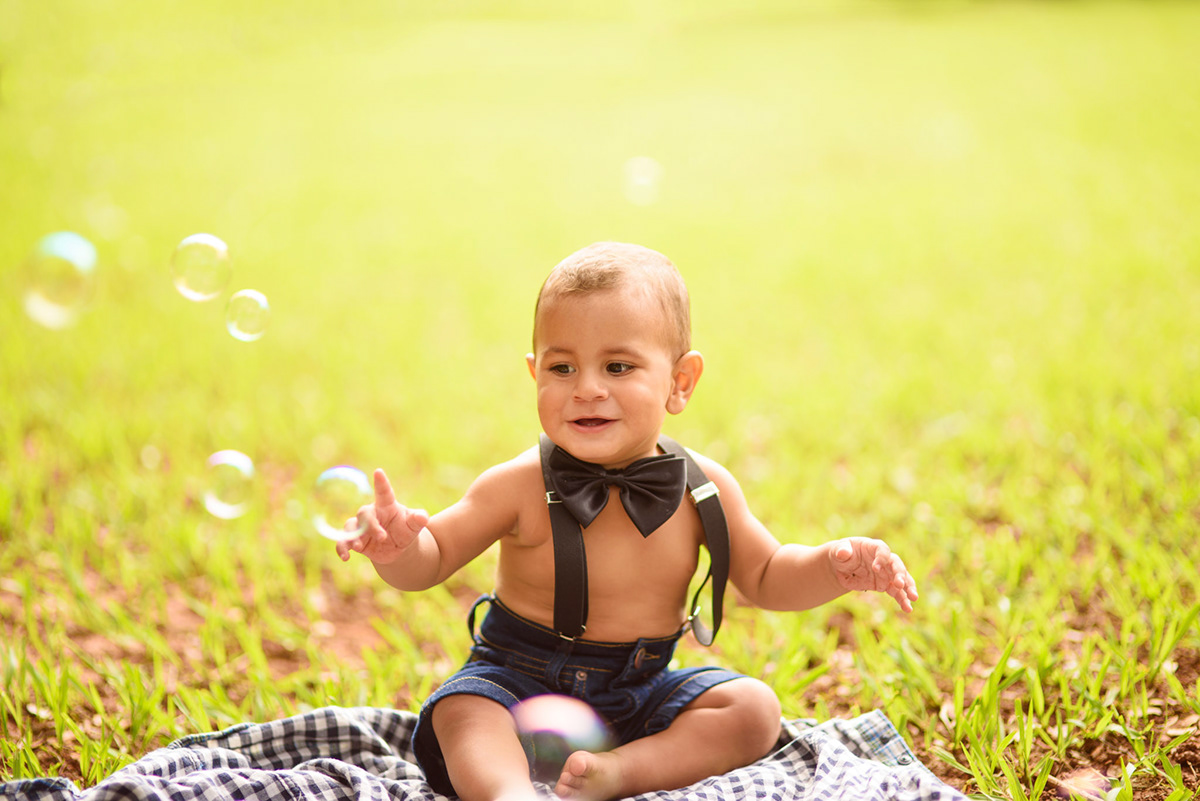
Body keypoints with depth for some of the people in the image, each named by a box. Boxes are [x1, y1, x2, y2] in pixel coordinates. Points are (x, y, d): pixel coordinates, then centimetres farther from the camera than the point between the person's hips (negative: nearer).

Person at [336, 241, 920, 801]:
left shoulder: (702, 487, -8)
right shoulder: (519, 487, -15)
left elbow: (764, 579, 5)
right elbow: (432, 559, -8)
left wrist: (831, 567, -14)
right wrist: (397, 547, -32)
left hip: (642, 691, 3)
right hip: (520, 679, -3)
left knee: (754, 709, -17)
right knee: (462, 716, -31)